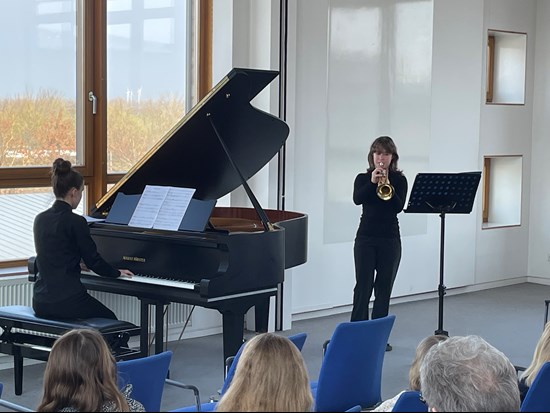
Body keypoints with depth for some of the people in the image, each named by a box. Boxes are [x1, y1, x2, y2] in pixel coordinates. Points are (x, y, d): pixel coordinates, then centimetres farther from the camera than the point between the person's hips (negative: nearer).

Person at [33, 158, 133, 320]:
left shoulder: (40, 219, 7)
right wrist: (117, 273, 12)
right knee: (110, 321, 18)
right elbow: (94, 260, -7)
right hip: (66, 302, -7)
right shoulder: (76, 222, -14)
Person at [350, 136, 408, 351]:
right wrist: (372, 183, -26)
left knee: (384, 287, 3)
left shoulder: (399, 180, 4)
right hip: (366, 238, -1)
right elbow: (357, 199, -14)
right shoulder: (363, 178, 5)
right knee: (363, 285, -4)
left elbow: (399, 206, -10)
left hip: (390, 240, 1)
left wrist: (387, 185, -22)